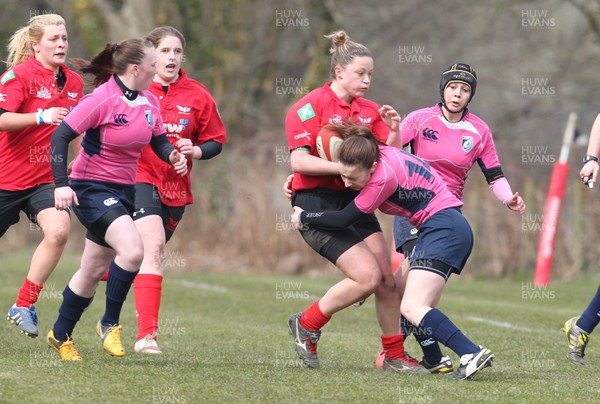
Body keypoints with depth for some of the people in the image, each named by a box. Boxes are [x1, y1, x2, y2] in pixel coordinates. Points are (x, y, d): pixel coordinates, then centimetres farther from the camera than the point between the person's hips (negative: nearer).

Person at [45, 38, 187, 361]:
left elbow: (159, 140, 12)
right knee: (132, 249, -26)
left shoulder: (150, 102, 3)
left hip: (124, 190, 8)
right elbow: (61, 136, -17)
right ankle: (109, 324, -8)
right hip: (91, 189, -8)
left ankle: (60, 336, 29)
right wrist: (61, 185, -24)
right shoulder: (102, 100, -19)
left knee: (94, 270, 13)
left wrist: (173, 155, -11)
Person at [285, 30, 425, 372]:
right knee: (368, 276, -16)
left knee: (387, 279, 0)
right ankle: (307, 324, 3)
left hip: (354, 201, 7)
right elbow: (298, 161, -19)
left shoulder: (369, 111, 11)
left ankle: (395, 354, 14)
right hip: (317, 204, -7)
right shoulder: (311, 106, -9)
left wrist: (393, 132, -7)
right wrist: (344, 167, -27)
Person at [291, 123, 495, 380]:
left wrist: (304, 218, 1)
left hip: (442, 228, -10)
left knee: (411, 308, -19)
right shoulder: (375, 154, 3)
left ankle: (473, 354, -31)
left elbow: (344, 219, -12)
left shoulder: (384, 177, -21)